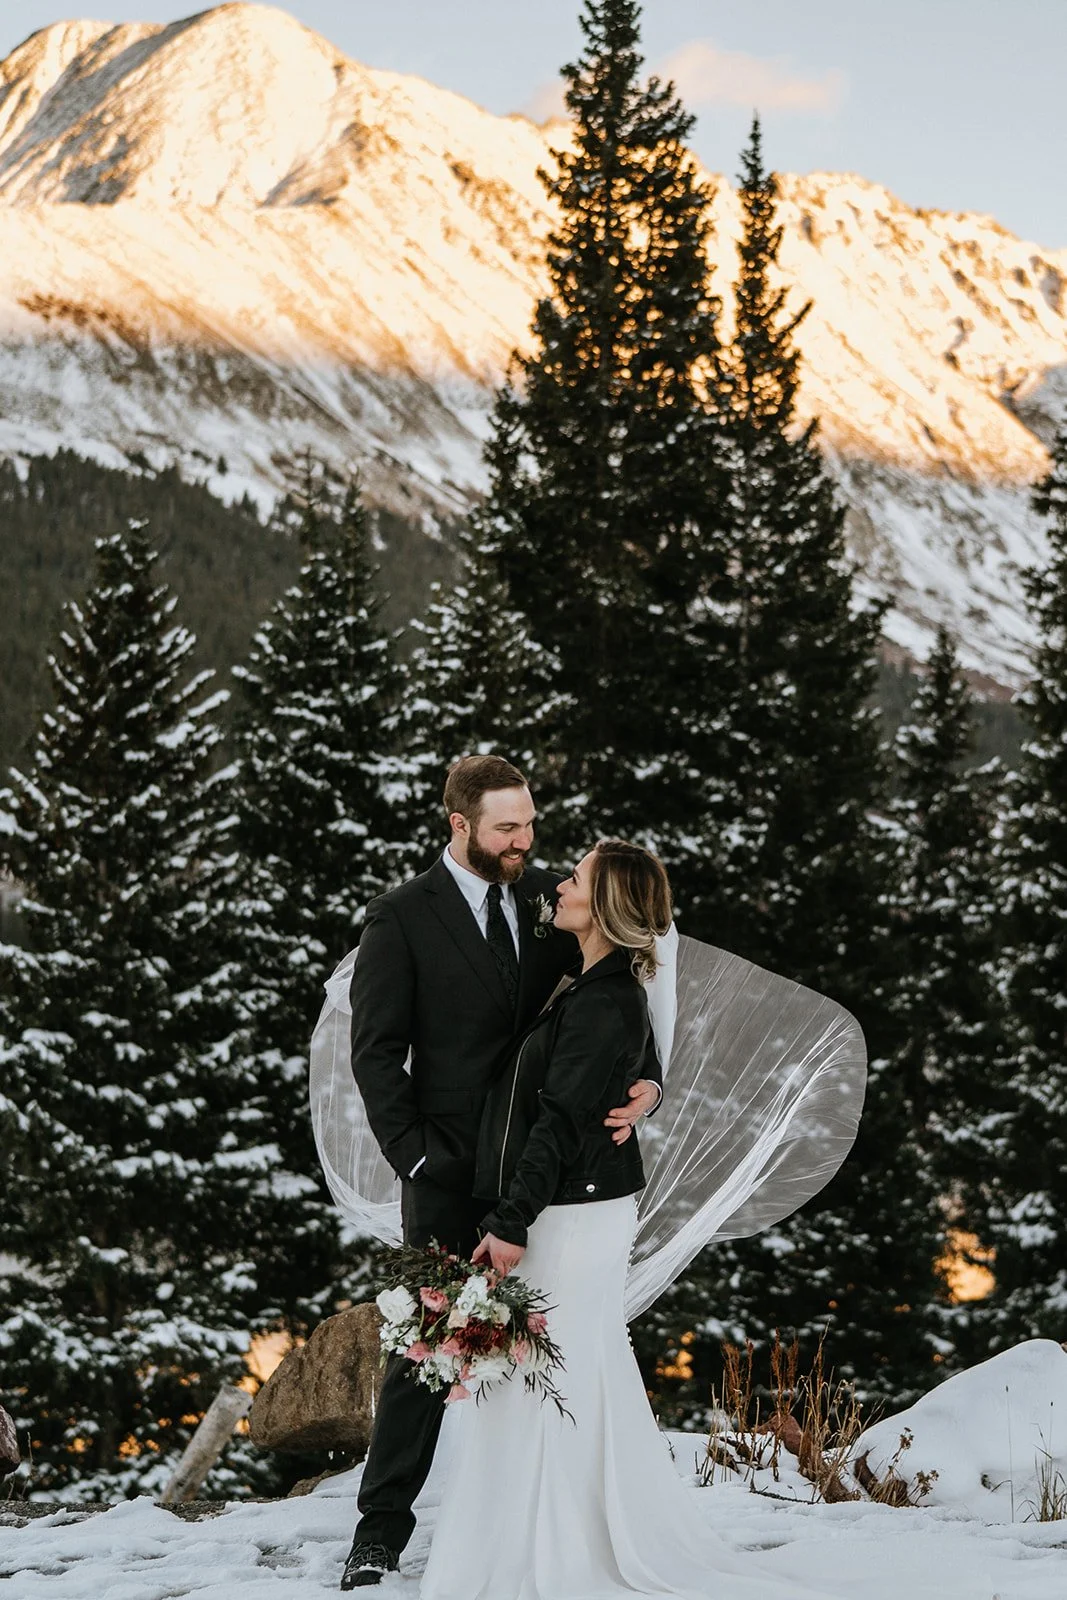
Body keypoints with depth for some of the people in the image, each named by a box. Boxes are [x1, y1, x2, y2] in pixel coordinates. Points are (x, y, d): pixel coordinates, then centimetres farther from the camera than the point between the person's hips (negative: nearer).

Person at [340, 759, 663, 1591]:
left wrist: (645, 1081, -14)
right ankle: (382, 1530, 8)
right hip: (453, 1174, -3)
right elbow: (376, 1052, -5)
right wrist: (416, 1157, -12)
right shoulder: (403, 918, -6)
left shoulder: (550, 897, 4)